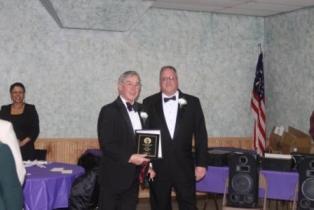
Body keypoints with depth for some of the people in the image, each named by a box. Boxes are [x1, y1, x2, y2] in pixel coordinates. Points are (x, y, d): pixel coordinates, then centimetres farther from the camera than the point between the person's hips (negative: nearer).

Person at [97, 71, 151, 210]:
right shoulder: (109, 111, -9)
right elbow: (106, 145, -16)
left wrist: (147, 162, 3)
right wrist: (130, 158, -21)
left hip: (133, 176, 6)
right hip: (114, 176, -6)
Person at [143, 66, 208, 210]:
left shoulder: (192, 102, 3)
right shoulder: (149, 103, 3)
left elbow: (200, 134, 3)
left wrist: (201, 163, -2)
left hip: (184, 166, 0)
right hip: (158, 167, 0)